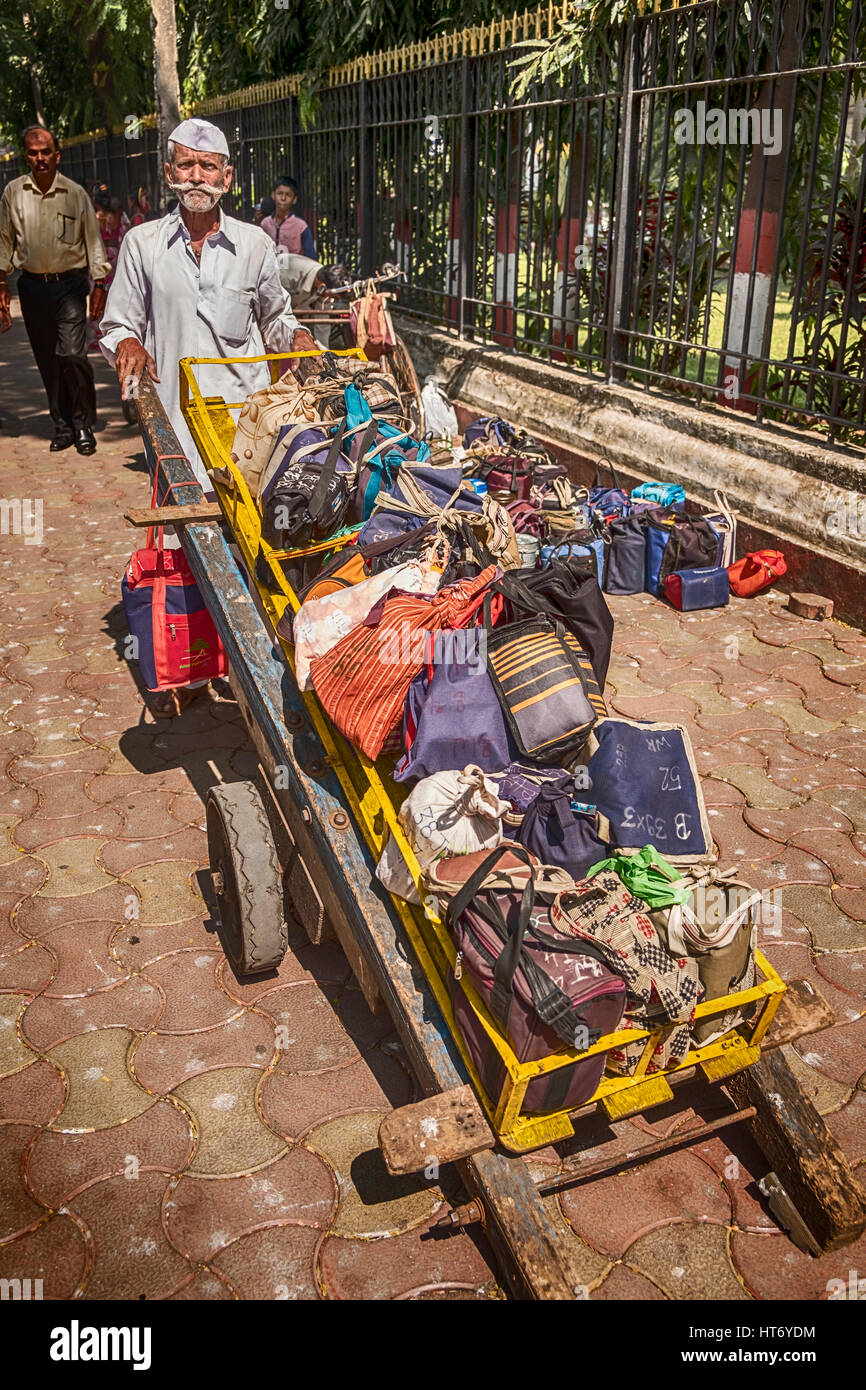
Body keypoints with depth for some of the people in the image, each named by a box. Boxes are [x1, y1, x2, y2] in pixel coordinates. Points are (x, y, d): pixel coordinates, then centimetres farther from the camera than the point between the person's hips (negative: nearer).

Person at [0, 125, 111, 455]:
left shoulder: (75, 193, 0)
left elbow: (93, 241, 4)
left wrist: (99, 285, -1)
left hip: (69, 284, -2)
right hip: (32, 287, 3)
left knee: (73, 355, -14)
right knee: (47, 362, 5)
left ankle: (84, 425, 1)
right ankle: (63, 426, 16)